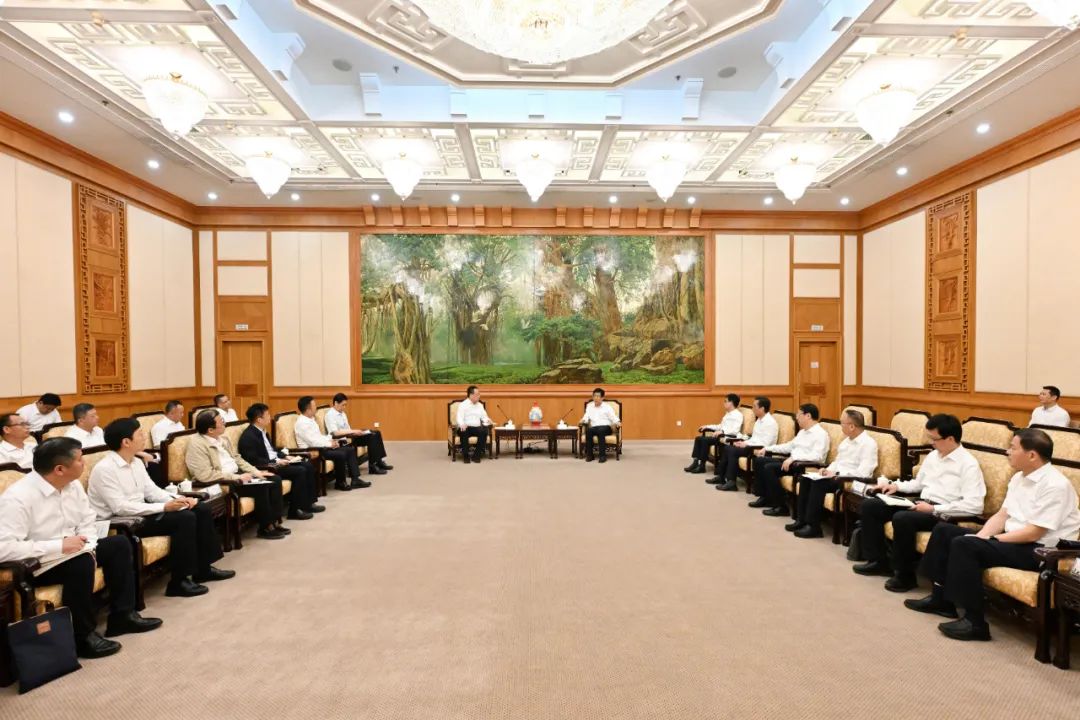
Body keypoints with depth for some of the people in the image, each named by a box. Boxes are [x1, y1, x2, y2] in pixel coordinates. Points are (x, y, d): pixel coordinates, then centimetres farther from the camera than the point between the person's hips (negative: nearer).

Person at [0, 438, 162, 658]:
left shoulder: (73, 485, -2)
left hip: (70, 553, 8)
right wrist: (59, 546, -30)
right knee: (81, 563, -32)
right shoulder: (18, 498, -25)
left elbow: (87, 522, 6)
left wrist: (88, 549, -12)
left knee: (119, 543, -2)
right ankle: (83, 636, -15)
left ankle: (122, 615, 3)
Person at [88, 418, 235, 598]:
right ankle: (179, 581, -15)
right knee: (185, 518, -26)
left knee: (202, 509, -2)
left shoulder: (136, 462, 8)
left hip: (141, 512, 9)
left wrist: (178, 500, -8)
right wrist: (164, 507, -27)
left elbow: (152, 491, 10)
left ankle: (203, 568, 7)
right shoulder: (104, 469, -19)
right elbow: (120, 508, -25)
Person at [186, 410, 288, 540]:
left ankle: (275, 522, 1)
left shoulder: (223, 438, 10)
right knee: (260, 486, -26)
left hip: (237, 474, 9)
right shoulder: (197, 444, -17)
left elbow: (236, 458, 17)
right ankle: (266, 527, -9)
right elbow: (205, 475, -25)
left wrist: (256, 471, 3)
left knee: (275, 480, -4)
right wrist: (237, 477, -23)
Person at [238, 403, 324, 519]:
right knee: (300, 471, -22)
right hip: (267, 467, -10)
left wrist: (285, 456, 7)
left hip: (275, 461, 10)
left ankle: (309, 502, 7)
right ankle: (295, 510, -14)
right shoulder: (248, 437, -17)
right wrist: (275, 462, -22)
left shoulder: (263, 431, 13)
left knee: (308, 465, 2)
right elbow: (253, 461, -24)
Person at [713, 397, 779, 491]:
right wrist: (744, 442, 1)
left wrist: (746, 444, -19)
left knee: (733, 451, -24)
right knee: (727, 448, 0)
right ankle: (721, 476, 4)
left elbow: (764, 443, -24)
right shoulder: (759, 420, 15)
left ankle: (731, 482, -21)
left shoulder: (770, 422, -16)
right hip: (753, 446, 10)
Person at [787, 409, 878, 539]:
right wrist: (828, 470, 0)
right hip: (837, 476, 9)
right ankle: (801, 519, -5)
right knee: (806, 479, -6)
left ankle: (813, 526, -19)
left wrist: (837, 474, -21)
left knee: (818, 483, -27)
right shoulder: (847, 440, 13)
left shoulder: (868, 444, -15)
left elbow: (863, 473, -24)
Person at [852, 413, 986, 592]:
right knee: (869, 505, -2)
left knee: (902, 518, -35)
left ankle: (905, 575, -13)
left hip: (942, 513, -8)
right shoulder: (932, 456, 13)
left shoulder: (968, 464, -12)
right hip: (921, 504, 8)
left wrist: (934, 509, -22)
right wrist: (896, 485, 9)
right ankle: (878, 561, 7)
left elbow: (974, 506, -21)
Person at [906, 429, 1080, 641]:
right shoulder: (1019, 477, 10)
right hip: (1012, 538, 10)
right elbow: (1001, 515, 9)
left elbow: (1033, 533, -22)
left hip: (1039, 550, -10)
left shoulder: (1055, 485, -19)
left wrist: (991, 539, -16)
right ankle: (941, 597, 8)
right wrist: (980, 536, -7)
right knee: (944, 530, 3)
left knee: (963, 544, -28)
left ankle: (975, 622, -18)